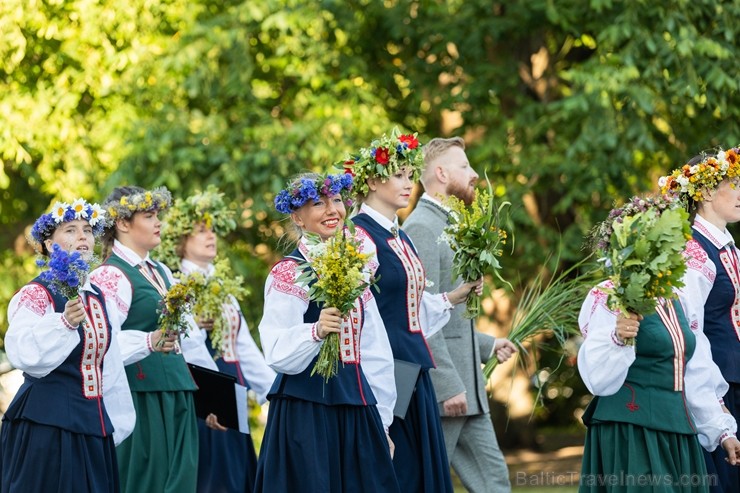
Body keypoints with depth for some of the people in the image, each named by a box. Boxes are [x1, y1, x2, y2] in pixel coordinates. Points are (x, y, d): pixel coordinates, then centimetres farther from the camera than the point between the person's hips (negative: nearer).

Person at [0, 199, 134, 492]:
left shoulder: (99, 300, 14)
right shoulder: (34, 295, -8)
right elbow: (25, 355, -24)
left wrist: (114, 425, 17)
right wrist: (65, 323, -37)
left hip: (93, 428, 7)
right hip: (46, 425, -7)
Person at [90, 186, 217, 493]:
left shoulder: (161, 272, 18)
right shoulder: (111, 275, -8)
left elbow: (189, 335, 22)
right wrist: (150, 342, -36)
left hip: (176, 396, 8)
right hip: (141, 396, -8)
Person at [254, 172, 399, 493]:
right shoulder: (288, 273, -6)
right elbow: (277, 353, -16)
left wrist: (381, 423, 15)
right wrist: (316, 331, -33)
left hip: (356, 410, 6)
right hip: (307, 413, -6)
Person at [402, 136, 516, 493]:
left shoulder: (445, 226, 19)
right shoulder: (421, 228, -13)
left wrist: (487, 344, 18)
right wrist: (448, 386, -21)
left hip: (465, 387, 10)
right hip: (437, 388, -10)